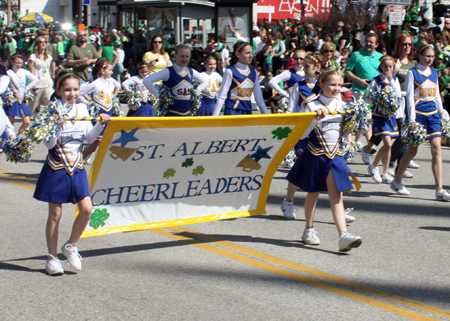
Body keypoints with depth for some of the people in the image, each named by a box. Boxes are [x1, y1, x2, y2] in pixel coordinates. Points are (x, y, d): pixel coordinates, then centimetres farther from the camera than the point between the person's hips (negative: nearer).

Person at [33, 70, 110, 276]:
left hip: (77, 168, 4)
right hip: (56, 168, -4)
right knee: (55, 214, 4)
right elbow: (49, 143, -15)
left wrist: (101, 124, -4)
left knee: (86, 209, -8)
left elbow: (89, 138, 10)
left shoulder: (82, 109, 5)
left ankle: (71, 246, 15)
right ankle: (52, 257, 17)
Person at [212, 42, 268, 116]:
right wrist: (214, 117, -11)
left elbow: (259, 98, 16)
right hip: (232, 112, -6)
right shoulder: (230, 72, -7)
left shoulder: (253, 72, 10)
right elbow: (222, 97, -6)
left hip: (248, 112, 6)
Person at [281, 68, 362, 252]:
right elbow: (301, 134, -12)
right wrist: (315, 119, -23)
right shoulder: (312, 107, -8)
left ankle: (344, 236, -15)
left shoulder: (342, 106, 7)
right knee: (313, 193, 11)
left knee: (337, 196, -5)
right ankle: (309, 230, 29)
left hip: (335, 156, 3)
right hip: (315, 155, -3)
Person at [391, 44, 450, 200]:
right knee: (412, 150, 3)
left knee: (436, 149, -6)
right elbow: (409, 96, -8)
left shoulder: (433, 72, 12)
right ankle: (397, 181, 25)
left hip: (433, 114, 5)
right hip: (418, 112, -5)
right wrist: (411, 119, -13)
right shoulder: (412, 73, -4)